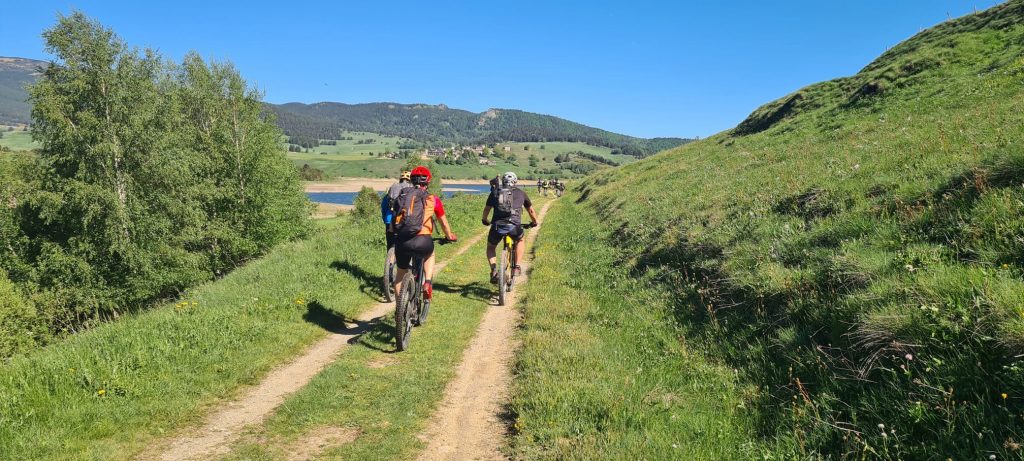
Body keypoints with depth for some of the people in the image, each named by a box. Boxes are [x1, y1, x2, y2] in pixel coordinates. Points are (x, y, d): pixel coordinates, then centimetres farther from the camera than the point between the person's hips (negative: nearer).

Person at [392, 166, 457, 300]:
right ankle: (428, 283, 15)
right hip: (422, 241, -2)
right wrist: (450, 236, 42)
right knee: (430, 254, 34)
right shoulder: (432, 199, 11)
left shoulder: (401, 196, 18)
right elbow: (443, 221, 24)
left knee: (401, 273, 24)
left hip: (402, 241, 2)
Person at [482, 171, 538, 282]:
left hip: (497, 225, 0)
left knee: (490, 248, 27)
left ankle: (494, 269, 4)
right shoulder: (520, 193, 20)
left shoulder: (495, 193, 19)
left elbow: (486, 209, 23)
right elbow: (531, 210, 30)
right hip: (514, 226, 0)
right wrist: (534, 222, 48)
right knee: (520, 241, 33)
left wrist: (485, 220, 44)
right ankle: (516, 267, 20)